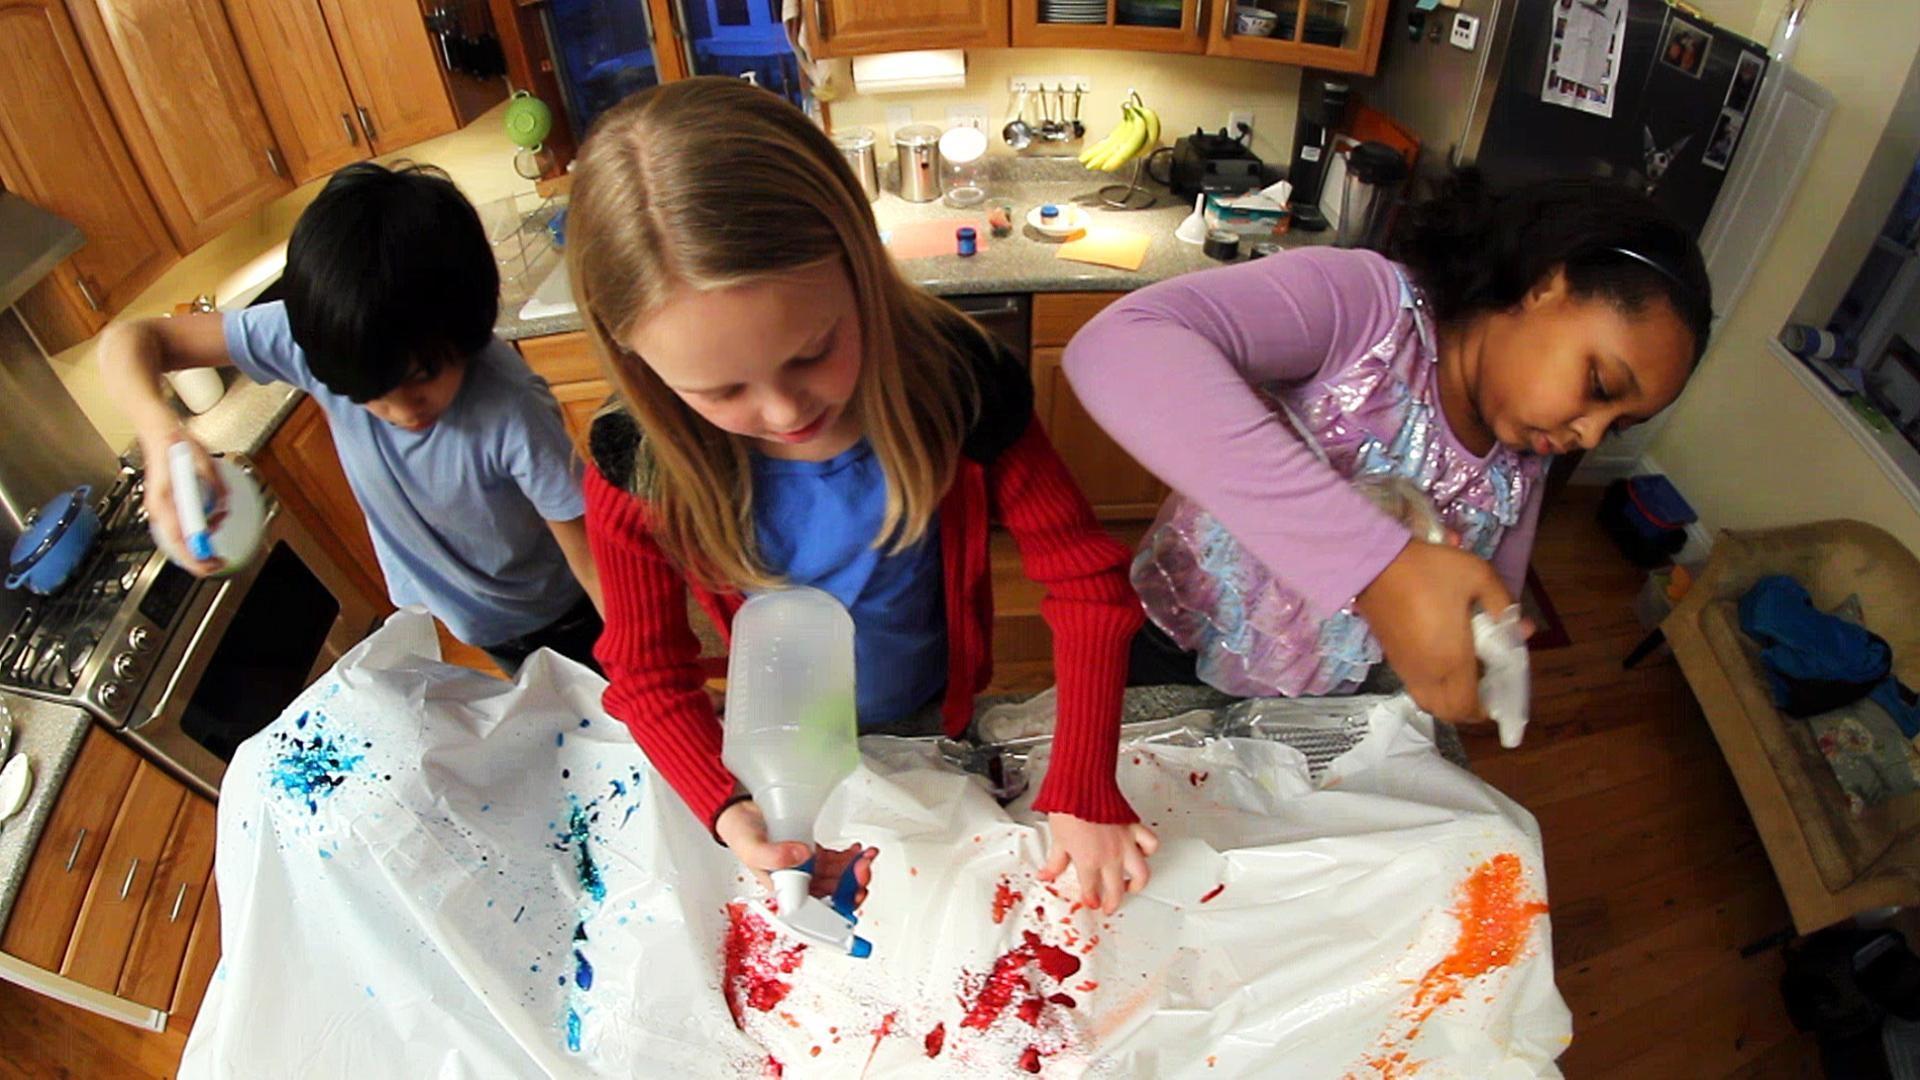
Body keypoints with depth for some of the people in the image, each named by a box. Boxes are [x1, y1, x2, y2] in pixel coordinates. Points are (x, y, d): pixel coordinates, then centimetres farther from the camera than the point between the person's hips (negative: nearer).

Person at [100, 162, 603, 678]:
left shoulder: (513, 413, -38)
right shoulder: (320, 340, -25)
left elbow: (595, 561, -30)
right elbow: (127, 341, -17)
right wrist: (164, 436, -38)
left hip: (558, 616, -4)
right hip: (455, 614, 4)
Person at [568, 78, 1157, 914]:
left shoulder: (959, 390, -31)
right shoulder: (639, 477, -29)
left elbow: (1086, 584, -23)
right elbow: (647, 673, -16)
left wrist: (1082, 793, -28)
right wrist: (726, 808, -34)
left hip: (942, 723, 0)